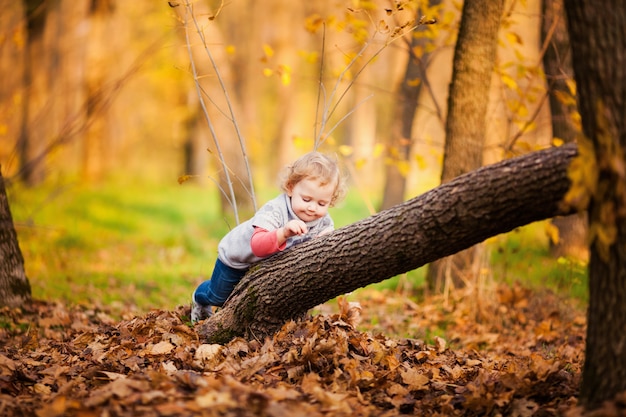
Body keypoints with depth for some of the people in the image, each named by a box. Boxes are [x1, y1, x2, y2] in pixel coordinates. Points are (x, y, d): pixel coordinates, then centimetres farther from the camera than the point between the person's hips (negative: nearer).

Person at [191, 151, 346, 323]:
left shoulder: (324, 222, -26)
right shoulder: (274, 211, -43)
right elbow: (258, 246, -56)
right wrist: (284, 233, -74)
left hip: (269, 264, 3)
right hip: (236, 257, -3)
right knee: (218, 297, 21)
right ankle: (200, 298, 55)